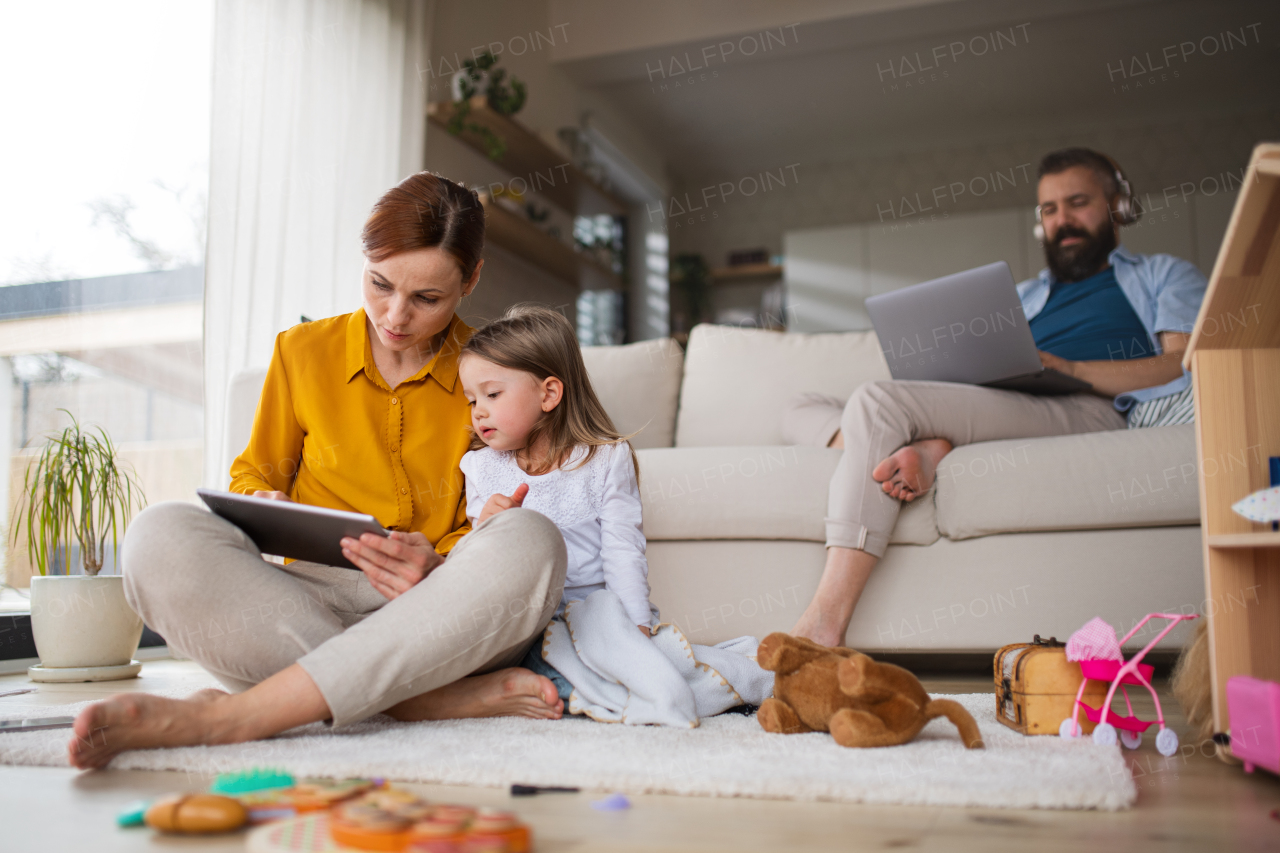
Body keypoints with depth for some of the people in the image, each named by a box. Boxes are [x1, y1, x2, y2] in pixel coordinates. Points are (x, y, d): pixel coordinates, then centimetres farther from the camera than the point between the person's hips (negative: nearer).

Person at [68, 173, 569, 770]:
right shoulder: (301, 352, 10)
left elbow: (498, 528, 6)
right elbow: (252, 476, 21)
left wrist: (438, 567, -17)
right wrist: (264, 505, -5)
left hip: (441, 622, -1)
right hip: (305, 604, 1)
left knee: (529, 540, -34)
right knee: (161, 536, -26)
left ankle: (226, 715, -36)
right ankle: (446, 700, -33)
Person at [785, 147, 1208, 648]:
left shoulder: (1162, 276, 23)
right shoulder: (1021, 297, 38)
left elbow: (1187, 365, 3)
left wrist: (1069, 368, -13)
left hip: (1087, 408, -6)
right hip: (988, 415, 7)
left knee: (875, 403, -29)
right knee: (801, 412, -4)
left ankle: (824, 625, -38)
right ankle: (921, 450, -34)